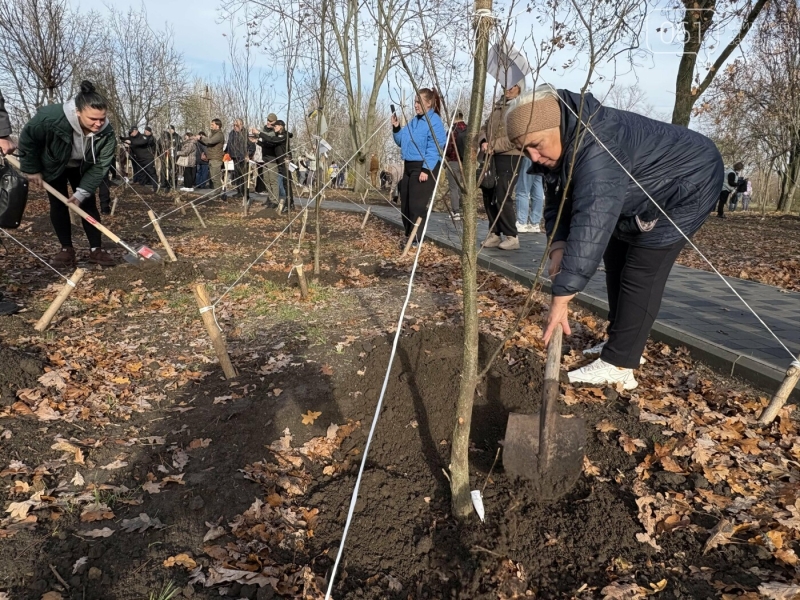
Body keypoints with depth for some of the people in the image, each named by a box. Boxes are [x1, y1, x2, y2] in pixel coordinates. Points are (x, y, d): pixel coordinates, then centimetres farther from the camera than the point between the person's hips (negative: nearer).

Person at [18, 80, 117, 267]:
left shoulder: (106, 133, -33)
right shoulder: (51, 117, -40)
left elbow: (100, 166, -25)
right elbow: (27, 139, -21)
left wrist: (82, 192, -28)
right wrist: (32, 169, -14)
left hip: (83, 168, 2)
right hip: (53, 165, -1)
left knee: (88, 204, -3)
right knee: (58, 205, 0)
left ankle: (96, 249, 0)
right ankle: (66, 250, 7)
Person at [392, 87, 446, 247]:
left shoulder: (435, 121, -11)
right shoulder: (413, 121, 15)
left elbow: (434, 148, -18)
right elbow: (401, 142, 21)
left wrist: (426, 170, -25)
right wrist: (396, 128, 4)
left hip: (424, 168, -9)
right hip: (409, 166, 9)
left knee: (417, 205, -9)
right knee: (405, 204, 12)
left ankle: (416, 239, -2)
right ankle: (409, 235, 24)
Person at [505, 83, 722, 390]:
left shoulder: (596, 149, -40)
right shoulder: (557, 146, -9)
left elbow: (590, 224, -47)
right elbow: (556, 199, -4)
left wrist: (561, 297, -49)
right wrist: (558, 244, -24)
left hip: (687, 184, -10)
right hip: (645, 191, 10)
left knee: (641, 271, -17)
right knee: (616, 258, 13)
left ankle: (618, 366, -13)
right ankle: (620, 342, 23)